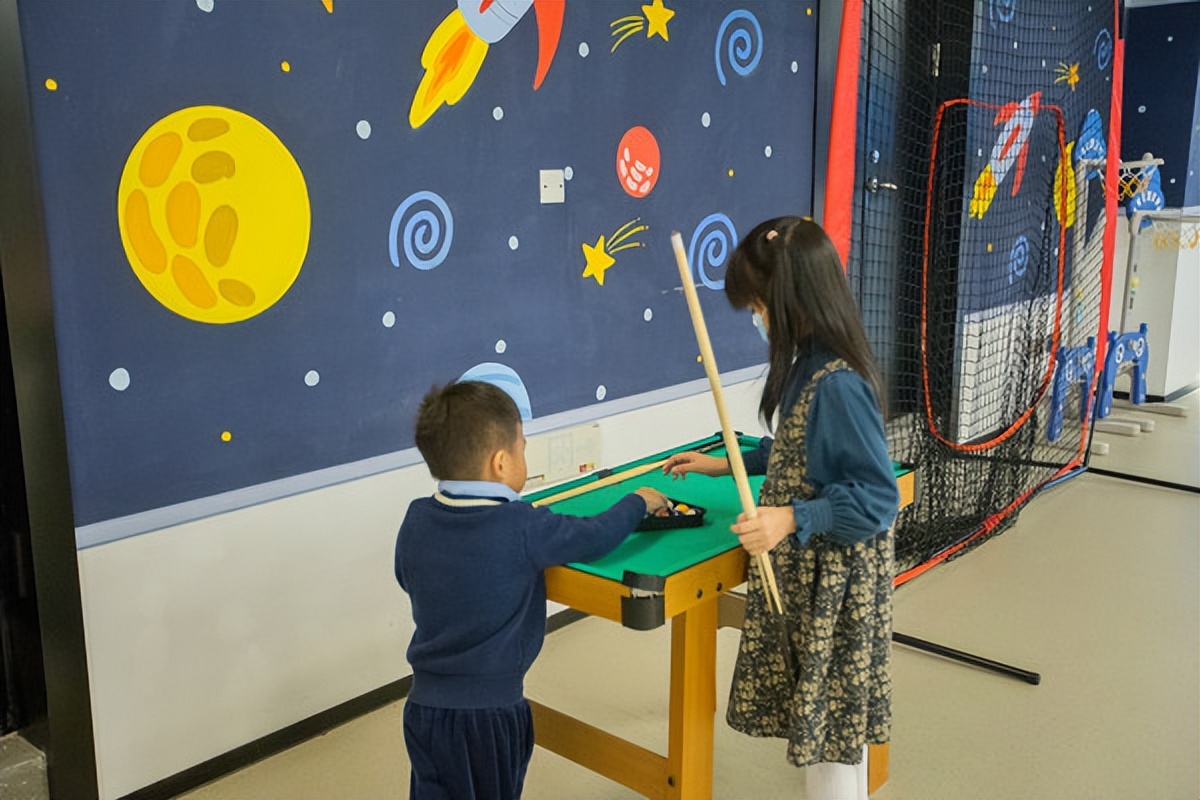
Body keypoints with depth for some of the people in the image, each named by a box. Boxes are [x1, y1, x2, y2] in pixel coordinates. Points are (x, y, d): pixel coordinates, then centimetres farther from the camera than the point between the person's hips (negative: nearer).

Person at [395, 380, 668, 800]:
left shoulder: (416, 520, -4)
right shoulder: (523, 529, -21)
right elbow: (597, 537, -11)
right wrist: (638, 501, 9)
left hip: (424, 703, 5)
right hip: (489, 713, -4)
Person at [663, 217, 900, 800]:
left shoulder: (838, 384, -26)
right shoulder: (812, 365, 3)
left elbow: (877, 498, -24)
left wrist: (793, 519, -32)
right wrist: (727, 464, 19)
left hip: (833, 584, -9)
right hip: (808, 574, 9)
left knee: (827, 718, 7)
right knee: (831, 714, 23)